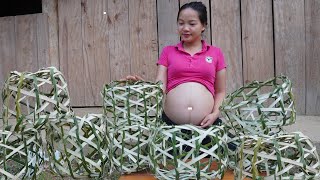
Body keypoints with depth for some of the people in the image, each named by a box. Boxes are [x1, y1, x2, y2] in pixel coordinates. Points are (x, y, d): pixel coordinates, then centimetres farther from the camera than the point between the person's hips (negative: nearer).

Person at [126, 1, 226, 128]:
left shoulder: (215, 53, 9)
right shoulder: (168, 51, 10)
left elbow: (220, 91, 12)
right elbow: (159, 88, 2)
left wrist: (215, 114, -4)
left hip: (205, 125, 0)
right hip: (171, 123, 0)